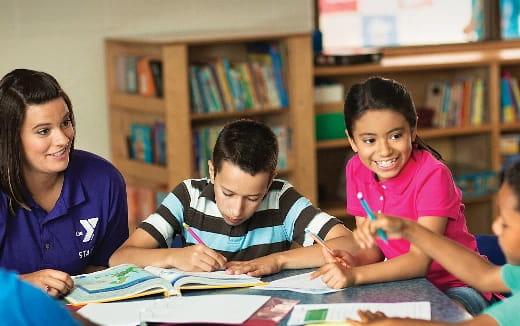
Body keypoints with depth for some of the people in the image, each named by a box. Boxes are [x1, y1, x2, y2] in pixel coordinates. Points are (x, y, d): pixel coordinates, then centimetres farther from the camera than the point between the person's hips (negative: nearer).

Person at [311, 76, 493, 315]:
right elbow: (371, 247, 1)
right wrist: (349, 262, -23)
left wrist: (355, 276, -37)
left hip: (455, 287, -5)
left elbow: (420, 261, -24)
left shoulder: (432, 175, -19)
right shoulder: (356, 170, -1)